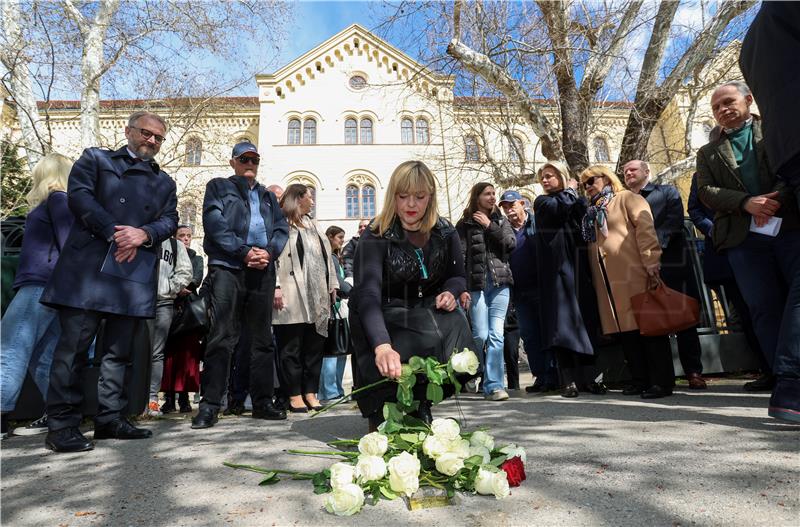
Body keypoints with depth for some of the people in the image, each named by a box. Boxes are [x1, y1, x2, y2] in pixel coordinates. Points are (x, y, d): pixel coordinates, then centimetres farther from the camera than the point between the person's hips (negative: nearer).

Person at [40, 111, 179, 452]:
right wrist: (113, 232, -14)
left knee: (119, 349, 7)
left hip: (136, 272, 4)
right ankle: (61, 425, 3)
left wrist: (144, 234, -11)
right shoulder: (95, 158, 13)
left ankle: (110, 419, 16)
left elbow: (170, 220, 9)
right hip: (88, 265, -3)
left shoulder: (164, 182, 22)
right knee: (74, 344, -4)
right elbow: (79, 195, -3)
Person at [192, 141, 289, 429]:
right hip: (227, 268, -4)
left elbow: (281, 229, 13)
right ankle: (210, 404, -2)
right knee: (221, 338, -9)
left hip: (263, 271, 4)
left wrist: (269, 252, -8)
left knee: (263, 338, 6)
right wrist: (244, 252, -13)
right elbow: (215, 223, -3)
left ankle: (262, 401, 13)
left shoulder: (268, 196, 25)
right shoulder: (218, 187, 14)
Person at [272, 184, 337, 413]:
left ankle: (310, 393, 16)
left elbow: (326, 256, 21)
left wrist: (332, 285, 15)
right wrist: (276, 287, -18)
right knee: (292, 348, 0)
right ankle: (294, 395, 7)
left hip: (317, 297, 7)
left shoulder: (312, 225, 22)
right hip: (293, 297, -7)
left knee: (314, 347, 7)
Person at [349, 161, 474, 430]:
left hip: (428, 312, 4)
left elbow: (458, 276, 11)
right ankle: (381, 419, 1)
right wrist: (382, 345, -51)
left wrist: (450, 292, -15)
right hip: (383, 320, -4)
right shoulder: (376, 237, -19)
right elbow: (368, 294, -34)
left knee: (455, 322, -26)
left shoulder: (445, 233, -4)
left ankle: (421, 405, -5)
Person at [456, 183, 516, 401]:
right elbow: (460, 258, -2)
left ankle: (493, 385, 2)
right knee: (481, 335, -4)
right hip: (476, 284, -3)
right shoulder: (465, 224, 4)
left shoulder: (501, 221, 16)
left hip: (500, 284, 3)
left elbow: (512, 243, 0)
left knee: (496, 335, -2)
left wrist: (490, 226, -3)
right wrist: (462, 289, -10)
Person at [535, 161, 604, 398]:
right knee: (563, 320, -9)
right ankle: (568, 380, -6)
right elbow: (562, 208, -11)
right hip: (557, 269, -3)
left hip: (579, 268, 4)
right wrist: (569, 191, 4)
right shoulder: (543, 202, 10)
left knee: (585, 319, 2)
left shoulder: (577, 202, 19)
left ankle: (587, 377, 8)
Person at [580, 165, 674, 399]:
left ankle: (662, 381, 0)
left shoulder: (627, 198, 5)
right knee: (625, 329, 6)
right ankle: (639, 379, 14)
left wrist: (650, 261, -18)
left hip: (634, 274, -7)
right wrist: (595, 279, 13)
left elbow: (645, 228, -8)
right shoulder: (592, 211, 25)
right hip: (607, 281, 7)